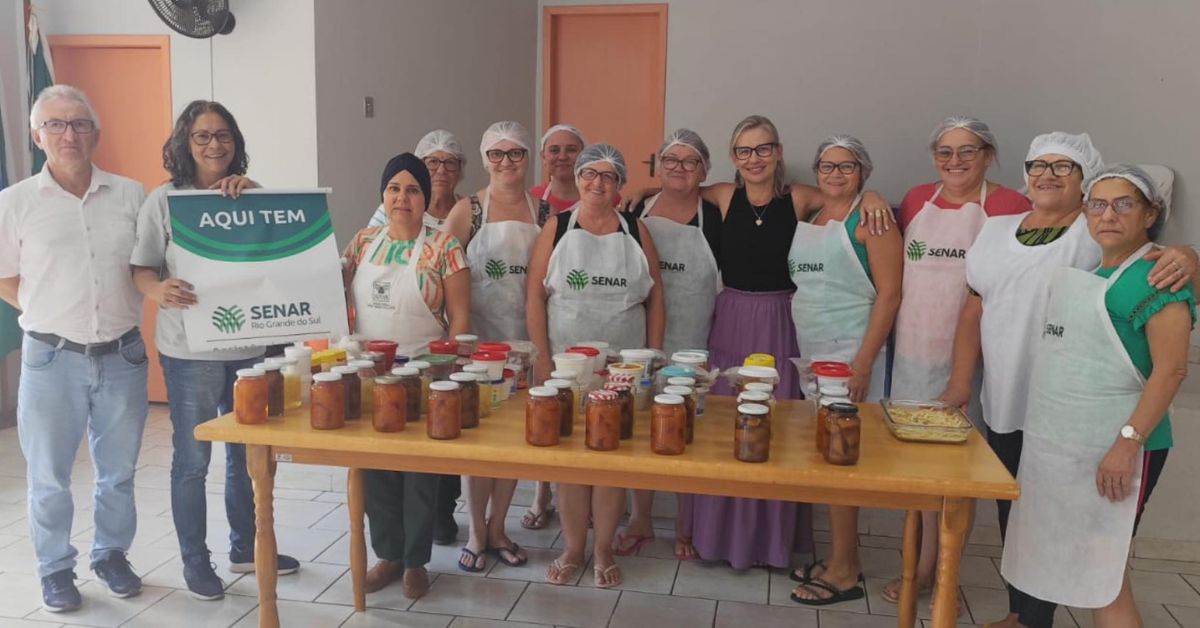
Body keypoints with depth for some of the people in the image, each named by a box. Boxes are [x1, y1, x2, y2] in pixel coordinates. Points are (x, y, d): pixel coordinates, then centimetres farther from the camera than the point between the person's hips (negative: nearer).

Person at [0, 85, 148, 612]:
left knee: (118, 471, 14)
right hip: (52, 358, -1)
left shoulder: (131, 195, 1)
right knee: (49, 476, 10)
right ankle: (56, 569, 28)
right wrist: (56, 316, -1)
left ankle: (112, 555, 33)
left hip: (122, 354, 2)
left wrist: (117, 311, 0)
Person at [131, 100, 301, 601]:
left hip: (249, 344, 4)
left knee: (248, 455, 15)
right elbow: (141, 267, -4)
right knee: (192, 461, 5)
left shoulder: (251, 194, 7)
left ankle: (245, 549, 32)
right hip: (190, 350, -4)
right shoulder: (165, 199, -3)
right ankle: (195, 562, 22)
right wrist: (159, 291, -27)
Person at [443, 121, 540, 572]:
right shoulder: (469, 210, -2)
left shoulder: (541, 211, 5)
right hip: (478, 335, -2)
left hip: (525, 335, 3)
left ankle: (497, 528, 24)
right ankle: (476, 533, 19)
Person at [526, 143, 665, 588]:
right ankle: (573, 549, 20)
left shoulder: (636, 232, 6)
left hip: (622, 365, 1)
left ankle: (603, 550, 20)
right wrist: (542, 358, -7)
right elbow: (535, 295, -1)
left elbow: (655, 297, 7)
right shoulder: (556, 229, 2)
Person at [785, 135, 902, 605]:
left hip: (850, 353, -7)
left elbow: (889, 293, -11)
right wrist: (800, 352, 10)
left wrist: (864, 361, -18)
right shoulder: (807, 220, 15)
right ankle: (844, 560, 23)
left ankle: (844, 572, 8)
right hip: (810, 354, 7)